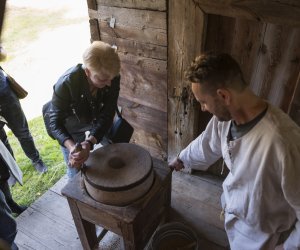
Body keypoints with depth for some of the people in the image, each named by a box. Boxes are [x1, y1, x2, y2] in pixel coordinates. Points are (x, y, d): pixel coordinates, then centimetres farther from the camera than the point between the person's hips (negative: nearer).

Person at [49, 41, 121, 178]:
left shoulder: (112, 78, -28)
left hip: (100, 127, 3)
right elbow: (55, 122, -27)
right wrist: (71, 146, -45)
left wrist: (89, 143, -41)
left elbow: (107, 116, -26)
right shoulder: (65, 84, -35)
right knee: (76, 174, 7)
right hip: (72, 133, -3)